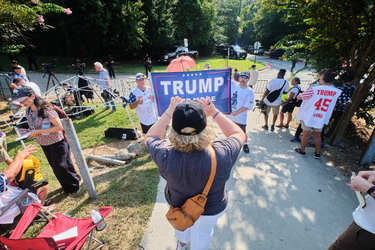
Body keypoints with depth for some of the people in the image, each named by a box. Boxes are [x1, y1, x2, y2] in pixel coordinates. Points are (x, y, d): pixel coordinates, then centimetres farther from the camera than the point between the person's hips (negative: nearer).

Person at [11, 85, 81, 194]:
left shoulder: (46, 109, -23)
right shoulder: (28, 111, 2)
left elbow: (59, 127, -26)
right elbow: (37, 128, 13)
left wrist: (37, 132, -26)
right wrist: (28, 132, -8)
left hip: (57, 143, -8)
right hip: (44, 144, 8)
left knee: (59, 167, 1)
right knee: (56, 167, 19)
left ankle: (73, 186, 25)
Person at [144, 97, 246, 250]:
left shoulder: (165, 156, -38)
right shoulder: (221, 156, -40)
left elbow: (150, 137, -15)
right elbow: (239, 134, -18)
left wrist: (169, 112, -17)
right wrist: (214, 113, -20)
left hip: (177, 205, 3)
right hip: (210, 211, -2)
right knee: (203, 232, 33)